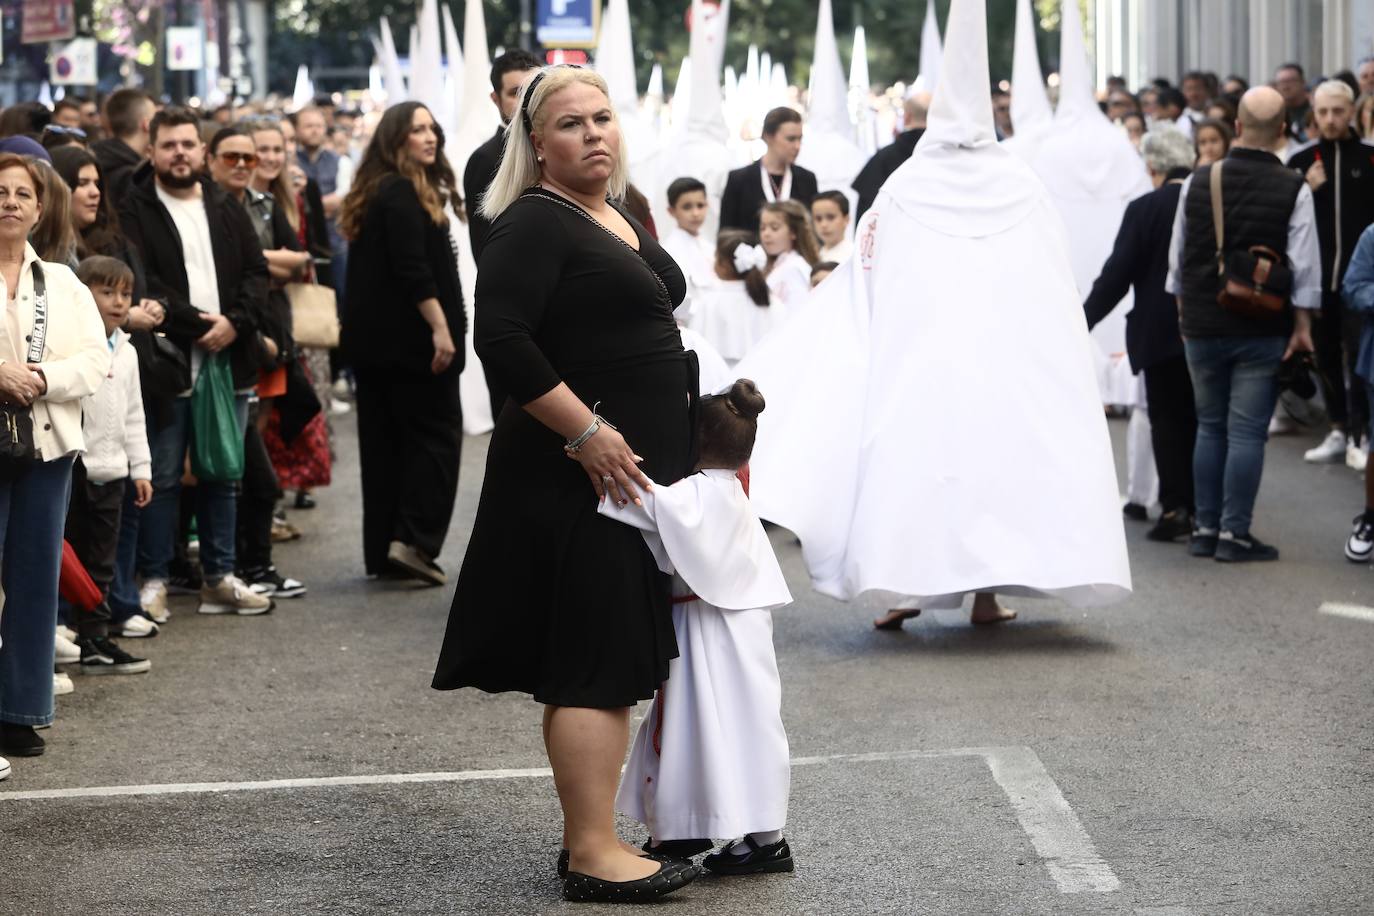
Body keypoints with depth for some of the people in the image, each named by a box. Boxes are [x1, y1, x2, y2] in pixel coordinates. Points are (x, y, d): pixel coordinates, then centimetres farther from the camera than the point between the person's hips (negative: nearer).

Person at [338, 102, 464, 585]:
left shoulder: (378, 192, 17)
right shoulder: (401, 193, -13)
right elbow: (412, 269, -21)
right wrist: (440, 327, -22)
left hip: (373, 340, 10)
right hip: (409, 337, -10)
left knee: (383, 440, 9)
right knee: (436, 433, -4)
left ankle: (382, 550, 11)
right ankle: (414, 540, -12)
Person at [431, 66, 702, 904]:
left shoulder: (620, 219, 16)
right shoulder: (535, 224, -12)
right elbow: (501, 337, -23)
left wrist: (685, 441, 19)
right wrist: (587, 434, -23)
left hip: (636, 471, 9)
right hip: (584, 478, -9)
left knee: (614, 662, 13)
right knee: (596, 662, -9)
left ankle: (591, 830, 20)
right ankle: (593, 854, -6)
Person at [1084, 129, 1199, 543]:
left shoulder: (1144, 209, -12)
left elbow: (1117, 274, -13)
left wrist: (1084, 321, -5)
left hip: (1160, 333, -4)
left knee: (1166, 419, 3)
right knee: (1196, 419, 14)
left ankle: (1175, 506, -3)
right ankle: (1199, 505, 19)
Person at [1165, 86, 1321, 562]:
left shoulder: (1197, 182, 0)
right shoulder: (1293, 190, -9)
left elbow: (1178, 259, 7)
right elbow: (1303, 266, -10)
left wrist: (1185, 313, 18)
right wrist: (1302, 325, -2)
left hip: (1202, 326, 3)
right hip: (1263, 330, -3)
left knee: (1210, 428, 14)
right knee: (1247, 431, 0)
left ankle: (1205, 529, 15)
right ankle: (1234, 533, 0)